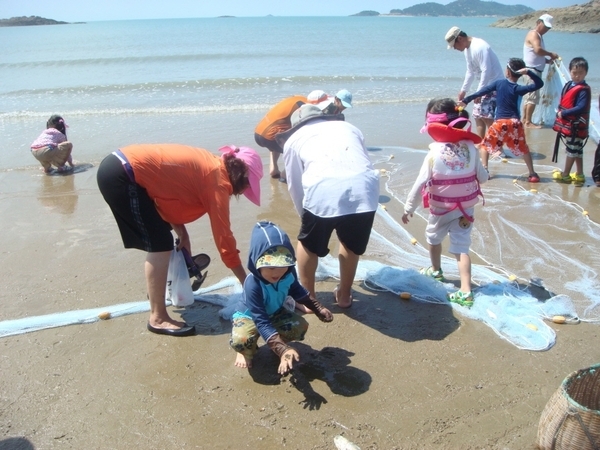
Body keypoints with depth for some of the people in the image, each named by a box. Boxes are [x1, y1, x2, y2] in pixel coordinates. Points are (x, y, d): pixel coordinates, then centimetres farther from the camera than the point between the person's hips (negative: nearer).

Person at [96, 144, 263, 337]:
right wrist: (247, 282, -2)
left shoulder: (208, 165, 14)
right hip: (121, 175, -10)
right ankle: (158, 318, 1)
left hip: (117, 166, 10)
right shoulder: (218, 179, -10)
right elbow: (223, 236, -9)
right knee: (160, 245, -6)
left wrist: (182, 234, 5)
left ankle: (156, 290, 38)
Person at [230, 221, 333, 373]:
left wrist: (318, 308, 1)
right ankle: (248, 351, 4)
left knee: (301, 326, -21)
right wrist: (282, 350, -53)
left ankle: (278, 342, 12)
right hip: (249, 316, -5)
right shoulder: (253, 285, -42)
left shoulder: (289, 273, -23)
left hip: (275, 313, 5)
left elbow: (297, 291, 4)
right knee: (241, 339, -36)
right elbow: (262, 323, -43)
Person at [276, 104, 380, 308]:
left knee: (308, 244, 24)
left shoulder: (293, 139, 27)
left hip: (324, 191, -3)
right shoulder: (348, 127, 34)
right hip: (365, 188, 3)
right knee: (351, 244, 28)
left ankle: (308, 297, 36)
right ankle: (344, 295, 43)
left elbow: (295, 186, 26)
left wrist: (305, 215, 42)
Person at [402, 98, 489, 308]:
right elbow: (483, 177, 0)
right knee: (461, 247, 4)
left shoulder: (435, 153, -20)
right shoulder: (470, 147, -9)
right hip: (466, 208, 3)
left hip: (441, 208, -2)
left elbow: (420, 183, -18)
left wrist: (409, 208, -8)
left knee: (433, 237, 24)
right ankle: (465, 291, -6)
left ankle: (436, 270, 46)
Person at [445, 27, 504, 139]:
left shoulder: (479, 47, -23)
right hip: (485, 84, 10)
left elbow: (486, 71, -27)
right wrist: (463, 90, 21)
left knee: (486, 116, -15)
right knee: (478, 115, 12)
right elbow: (470, 71, 19)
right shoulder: (467, 49, 9)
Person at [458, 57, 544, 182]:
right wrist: (528, 71, -15)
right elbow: (539, 83, -4)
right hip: (515, 123, 0)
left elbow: (481, 92, 4)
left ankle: (484, 170, 4)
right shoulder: (518, 89, -5)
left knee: (485, 145, 17)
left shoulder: (498, 83, 0)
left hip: (500, 122, 0)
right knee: (523, 148, 14)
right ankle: (532, 174, 12)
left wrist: (466, 100, 12)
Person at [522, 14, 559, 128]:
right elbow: (538, 50, -27)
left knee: (529, 96, 13)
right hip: (532, 70, -10)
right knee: (533, 96, -11)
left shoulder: (538, 36, 21)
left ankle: (524, 120, 18)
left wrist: (547, 60, 6)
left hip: (535, 70, 10)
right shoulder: (534, 34, -10)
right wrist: (551, 54, -14)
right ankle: (528, 122, -10)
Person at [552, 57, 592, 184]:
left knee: (571, 150, 3)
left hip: (576, 126, -9)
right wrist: (559, 113, 2)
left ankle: (565, 175, 13)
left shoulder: (584, 90, -18)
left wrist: (564, 113, -23)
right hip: (566, 124, 9)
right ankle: (579, 174, 27)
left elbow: (580, 108, -26)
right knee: (576, 150, 17)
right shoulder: (568, 85, 7)